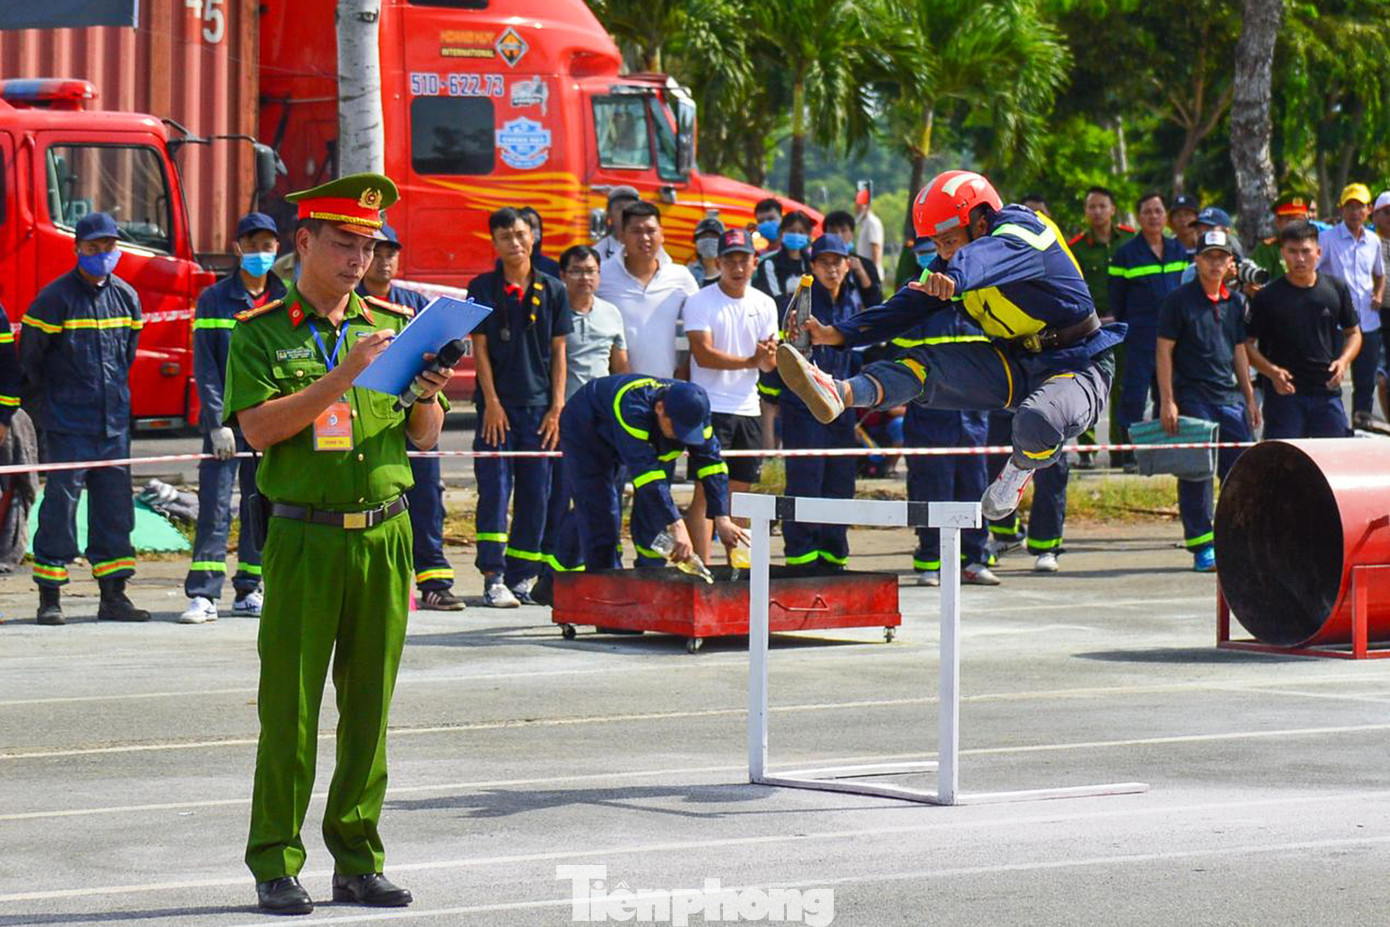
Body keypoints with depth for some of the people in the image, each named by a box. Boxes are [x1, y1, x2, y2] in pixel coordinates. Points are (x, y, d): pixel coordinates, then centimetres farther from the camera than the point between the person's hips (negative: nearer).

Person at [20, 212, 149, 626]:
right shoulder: (55, 297, -8)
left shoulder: (126, 296, 9)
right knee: (60, 505, -4)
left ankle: (113, 596, 11)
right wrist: (47, 398, 8)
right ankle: (50, 598, 1)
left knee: (114, 506, 6)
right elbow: (31, 356, 0)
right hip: (66, 423, -5)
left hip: (114, 421, 5)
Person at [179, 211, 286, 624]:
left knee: (262, 509, 6)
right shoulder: (215, 299, 2)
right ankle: (203, 594, -8)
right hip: (226, 418, -3)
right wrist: (217, 423, -11)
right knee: (215, 508, -7)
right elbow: (205, 368, -2)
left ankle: (249, 590, 13)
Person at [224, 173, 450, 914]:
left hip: (384, 536, 3)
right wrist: (342, 376, -18)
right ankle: (276, 867, 3)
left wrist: (427, 397, -10)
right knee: (289, 706, -3)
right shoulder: (261, 333, 2)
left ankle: (358, 863, 13)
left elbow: (425, 439, 12)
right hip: (303, 539, -3)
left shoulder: (392, 327, 12)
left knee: (369, 706, 6)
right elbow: (259, 428, -11)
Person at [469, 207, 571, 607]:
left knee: (536, 493, 3)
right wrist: (491, 402, -8)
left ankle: (521, 576, 10)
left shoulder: (552, 290, 9)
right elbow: (480, 347, 0)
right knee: (495, 489, -8)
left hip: (538, 405, 2)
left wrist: (557, 407, 2)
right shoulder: (483, 288, 3)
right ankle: (493, 578, -9)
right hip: (498, 404, -2)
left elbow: (558, 351, 9)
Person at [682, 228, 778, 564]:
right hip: (710, 409, -5)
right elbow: (704, 354, -14)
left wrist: (770, 354, -17)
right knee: (706, 491, -10)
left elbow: (768, 365, 7)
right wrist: (751, 360, -21)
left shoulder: (765, 304, 10)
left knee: (740, 491, 8)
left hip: (748, 409, 5)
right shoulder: (700, 302, -4)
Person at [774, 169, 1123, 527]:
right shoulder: (948, 264, 5)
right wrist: (837, 334, -5)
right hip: (1013, 367, 7)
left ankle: (1020, 469, -4)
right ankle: (839, 393, -34)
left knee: (1038, 423, -38)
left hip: (1075, 366, -7)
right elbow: (907, 307, 6)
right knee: (924, 363, -11)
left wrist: (953, 278, -64)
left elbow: (991, 256, -41)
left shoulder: (1025, 233, -19)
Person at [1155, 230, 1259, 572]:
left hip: (1230, 398, 5)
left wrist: (1249, 398, 18)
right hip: (1192, 398, -5)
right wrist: (1167, 401, -12)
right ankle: (1202, 547, 4)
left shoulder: (1236, 302, 13)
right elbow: (1164, 351, -5)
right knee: (1195, 473, -2)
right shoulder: (1179, 300, -4)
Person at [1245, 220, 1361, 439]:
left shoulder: (1336, 289, 7)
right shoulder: (1268, 296, -2)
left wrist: (1343, 361, -3)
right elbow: (1247, 344, 0)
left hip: (1327, 390, 3)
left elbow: (1353, 333, 17)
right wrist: (1272, 372, -16)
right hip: (1283, 393, -3)